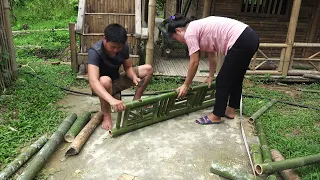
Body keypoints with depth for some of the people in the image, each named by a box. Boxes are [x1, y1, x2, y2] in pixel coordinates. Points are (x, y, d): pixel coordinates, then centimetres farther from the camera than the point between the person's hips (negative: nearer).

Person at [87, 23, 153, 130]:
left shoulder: (124, 47, -15)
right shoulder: (95, 52, -32)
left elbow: (128, 67, -3)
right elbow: (93, 81, -46)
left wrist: (134, 77, -27)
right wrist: (112, 100, -61)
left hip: (117, 80, 6)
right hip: (102, 86, -5)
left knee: (148, 69, -6)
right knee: (105, 80, -42)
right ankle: (106, 115, -18)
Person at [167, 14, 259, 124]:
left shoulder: (189, 32, -5)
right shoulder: (199, 27, 21)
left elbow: (194, 62, -6)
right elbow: (211, 54, 25)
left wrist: (186, 85, 4)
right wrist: (211, 76, 31)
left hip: (241, 42, -10)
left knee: (223, 81, 1)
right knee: (235, 78, 21)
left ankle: (216, 116, 14)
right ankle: (231, 111, 35)